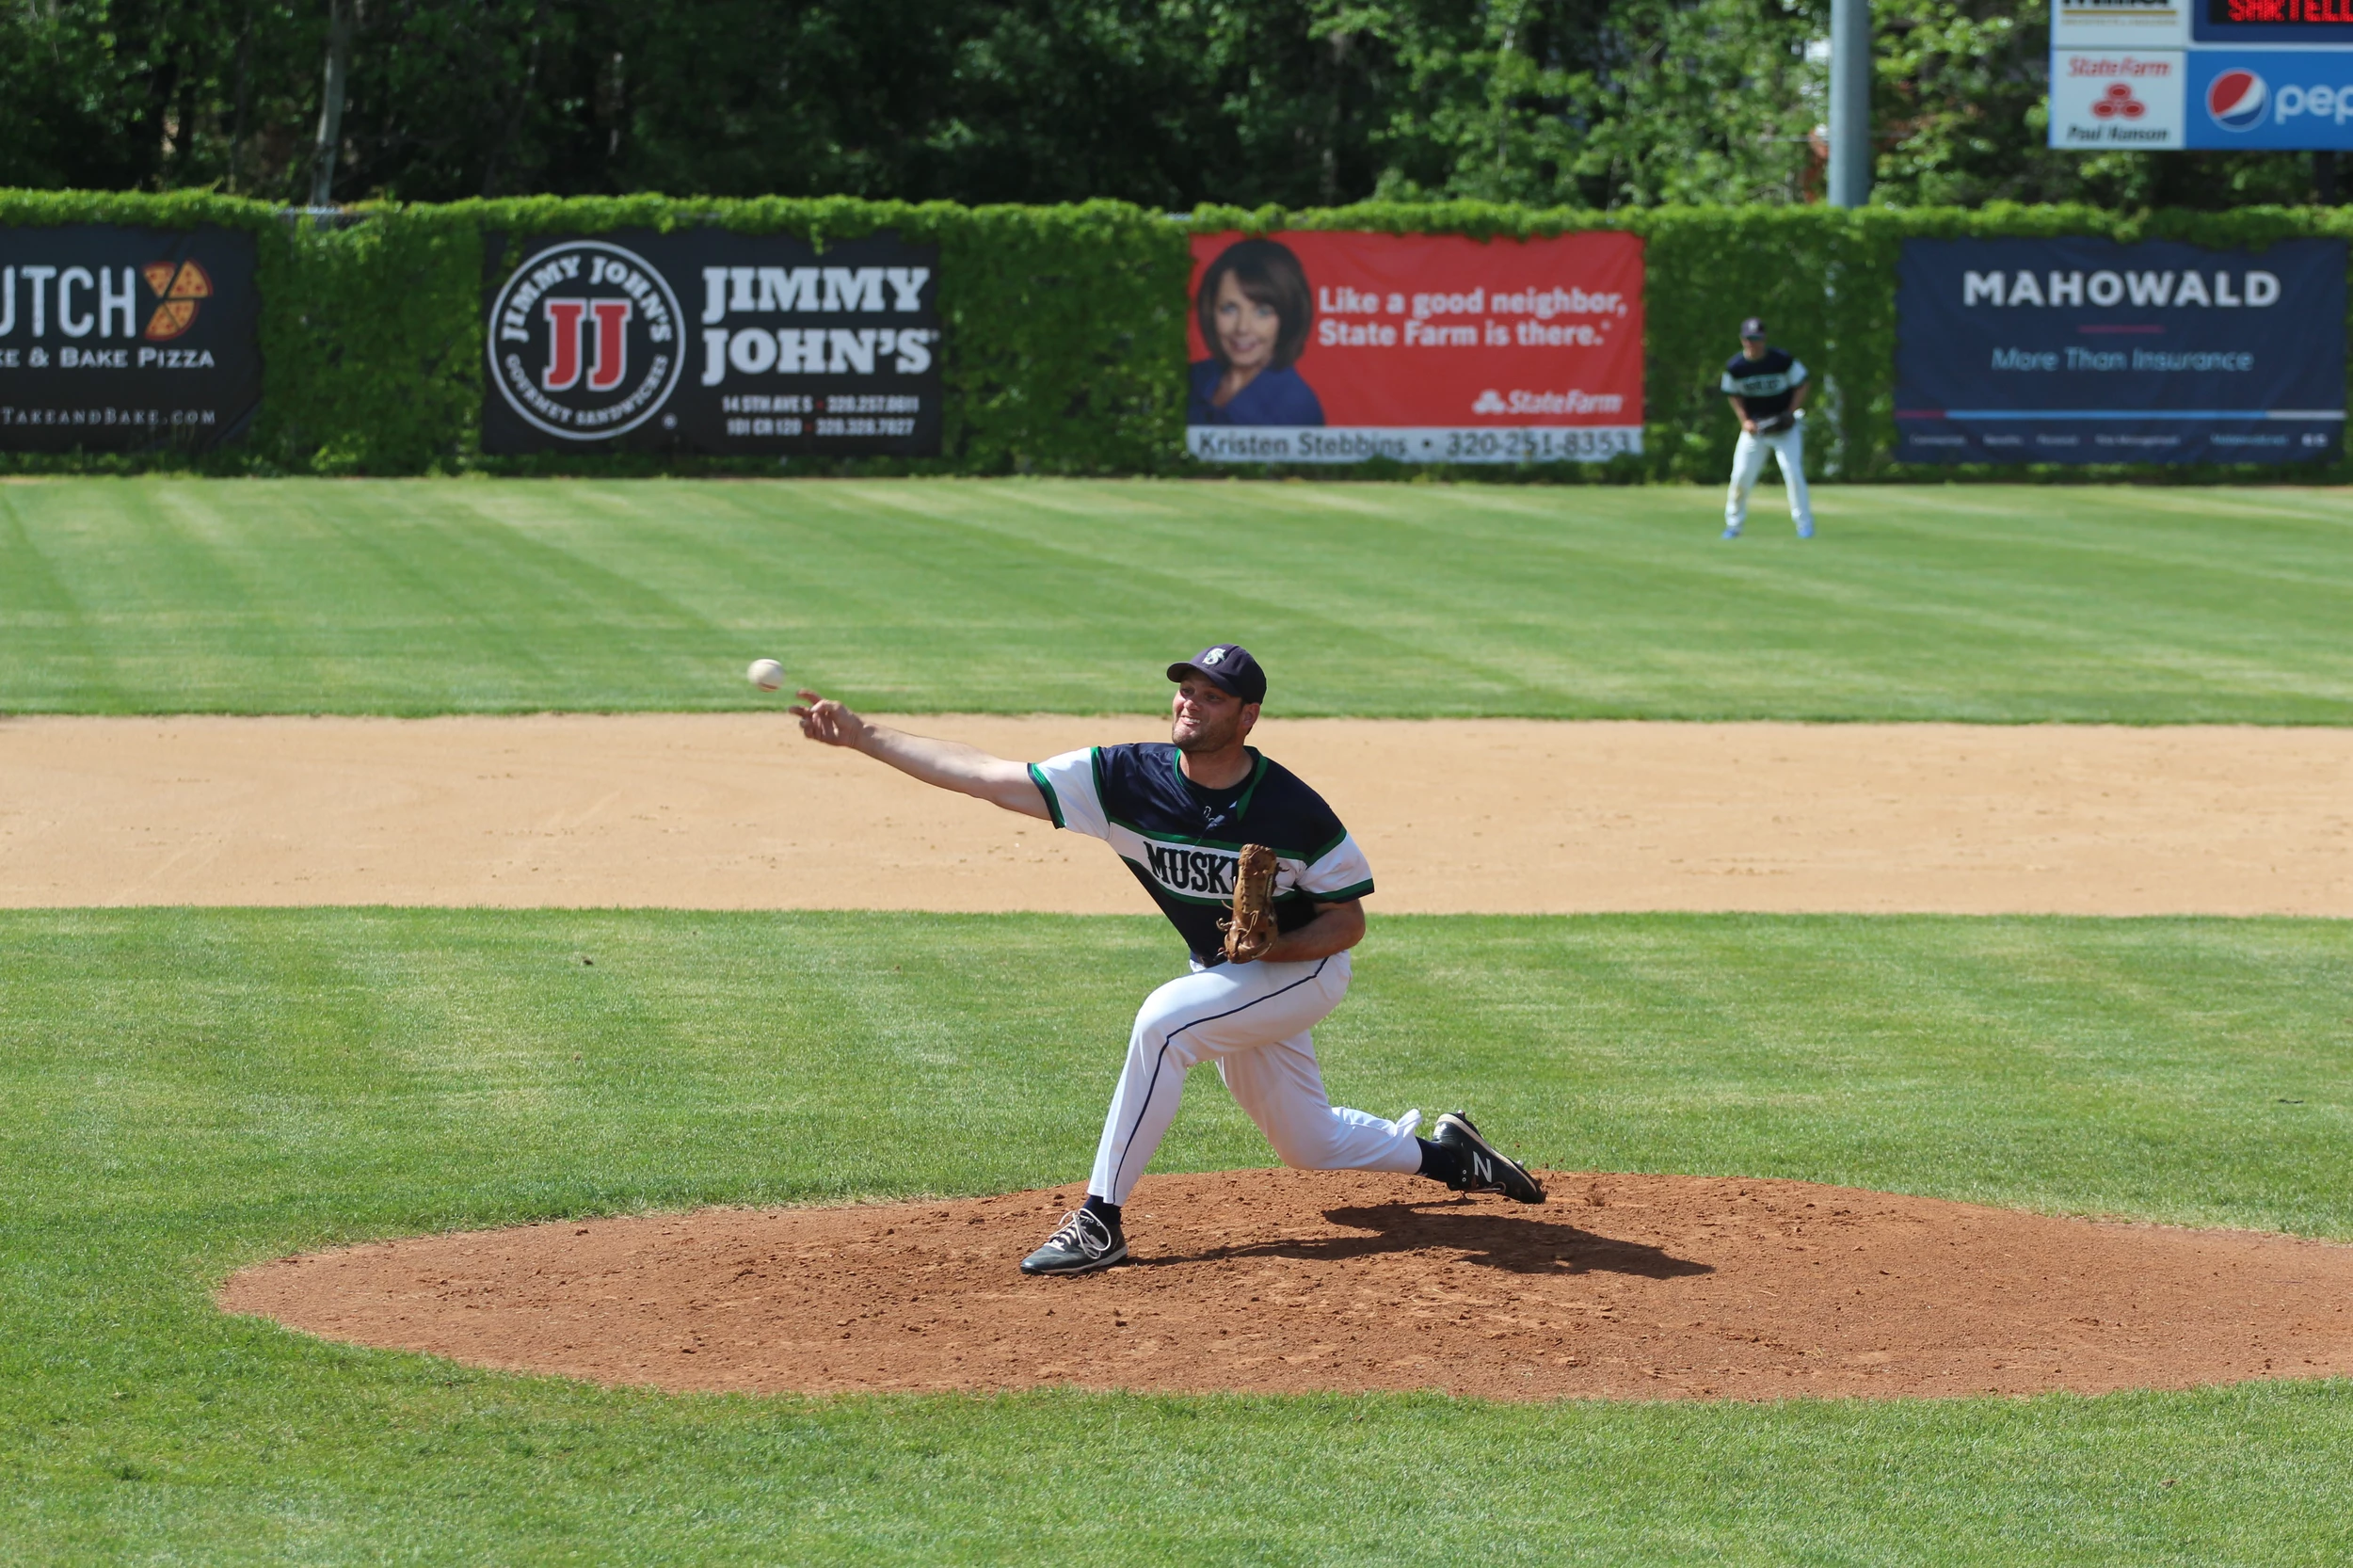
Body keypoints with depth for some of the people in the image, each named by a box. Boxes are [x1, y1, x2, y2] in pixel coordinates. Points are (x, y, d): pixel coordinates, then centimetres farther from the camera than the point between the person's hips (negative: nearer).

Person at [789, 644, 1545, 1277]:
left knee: (1164, 1017, -29)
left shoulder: (1292, 809, -24)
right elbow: (989, 777, -20)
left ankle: (1102, 1219, -26)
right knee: (1311, 1144, 15)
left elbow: (1348, 922, -13)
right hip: (1228, 981, 6)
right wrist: (862, 735, -27)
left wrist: (1274, 946, -32)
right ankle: (1442, 1152, 42)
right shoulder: (1129, 779, -16)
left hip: (1301, 971, -6)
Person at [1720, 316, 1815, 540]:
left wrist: (1791, 413, -12)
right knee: (1741, 475, -3)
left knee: (1793, 472, -12)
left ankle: (1804, 523, -2)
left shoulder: (1783, 360, -14)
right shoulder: (1735, 366, -7)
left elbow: (1802, 385, -2)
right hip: (1754, 427, 2)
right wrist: (1745, 420, -4)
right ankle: (1733, 525, 11)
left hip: (1785, 427, -2)